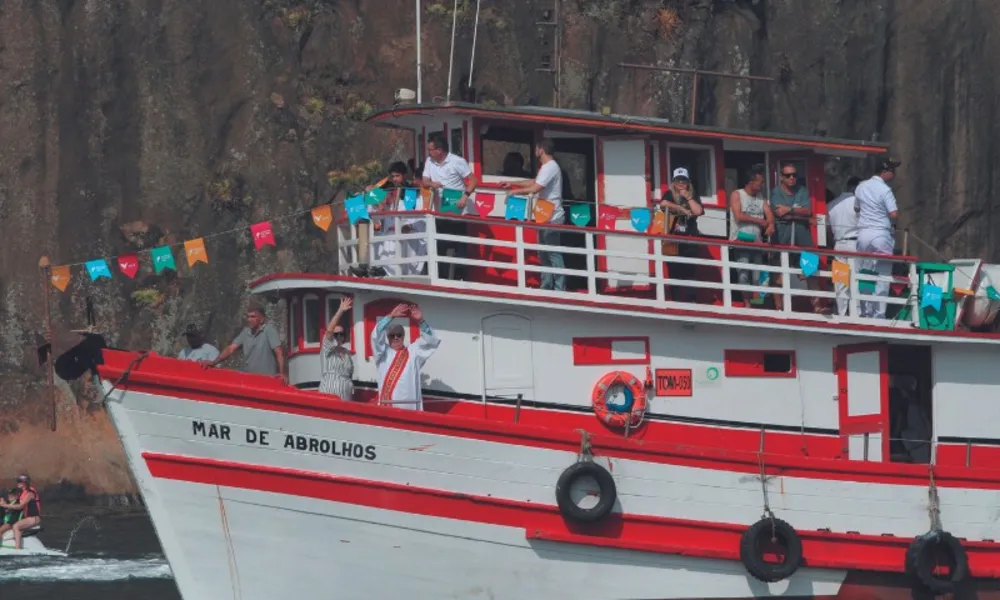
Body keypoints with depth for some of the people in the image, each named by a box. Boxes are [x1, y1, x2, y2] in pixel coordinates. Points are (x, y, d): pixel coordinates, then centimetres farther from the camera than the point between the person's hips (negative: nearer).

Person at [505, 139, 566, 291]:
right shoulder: (548, 167, 17)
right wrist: (512, 183, 28)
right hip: (545, 217, 11)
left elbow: (535, 188, -23)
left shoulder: (550, 167, -16)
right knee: (544, 253, 15)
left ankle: (560, 289, -10)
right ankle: (547, 287, 20)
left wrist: (516, 191, -10)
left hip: (551, 218, -11)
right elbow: (534, 182, 29)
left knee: (553, 253, -10)